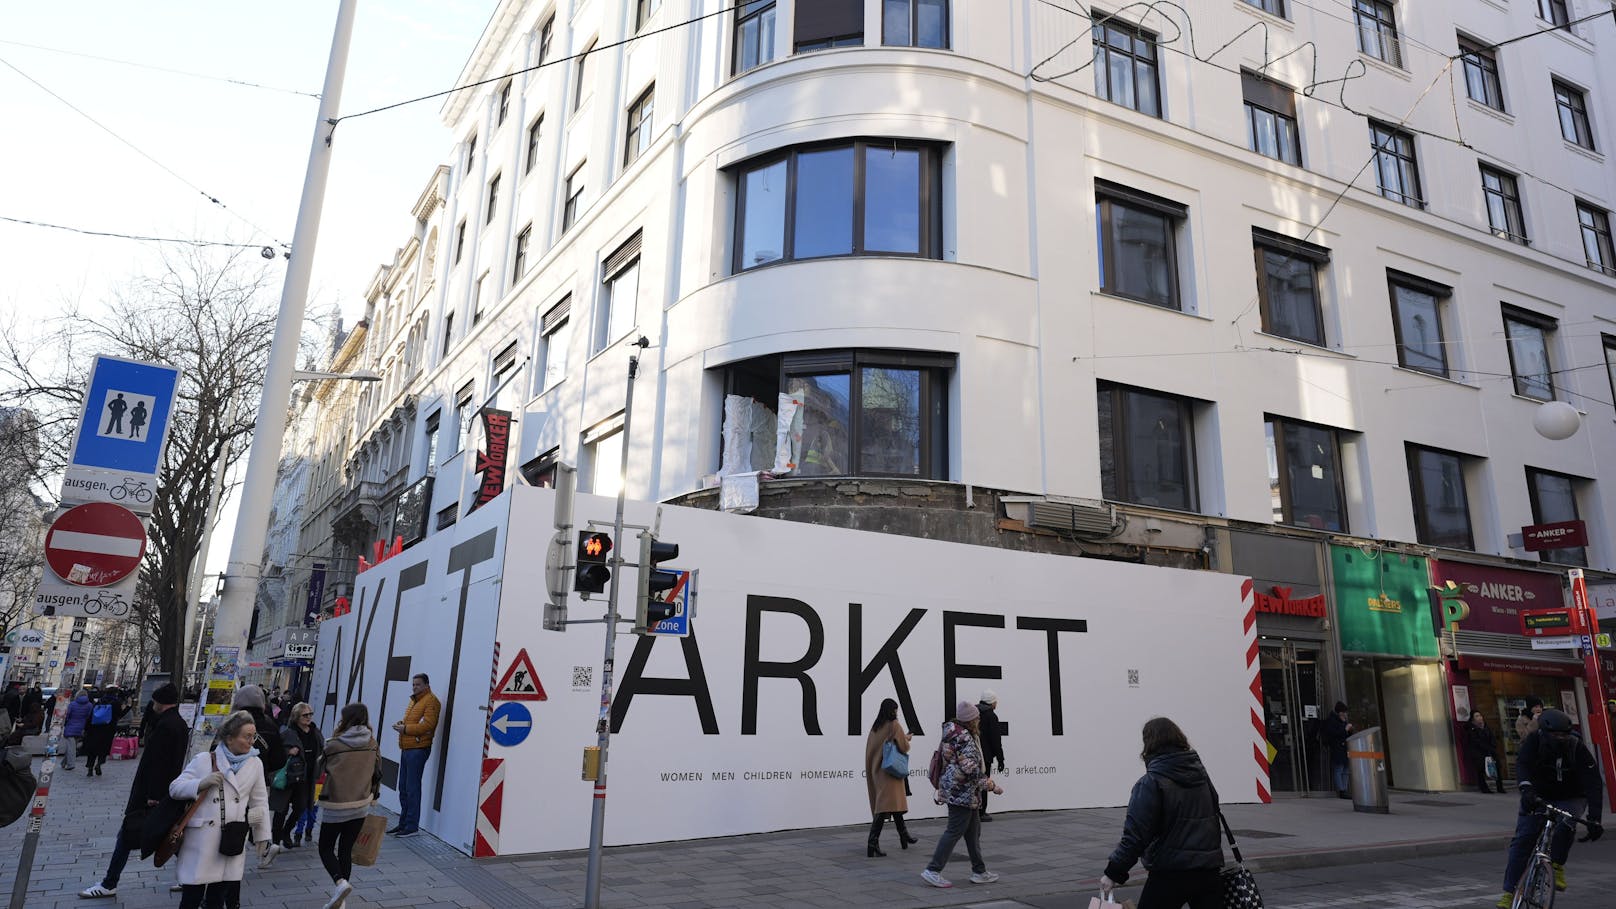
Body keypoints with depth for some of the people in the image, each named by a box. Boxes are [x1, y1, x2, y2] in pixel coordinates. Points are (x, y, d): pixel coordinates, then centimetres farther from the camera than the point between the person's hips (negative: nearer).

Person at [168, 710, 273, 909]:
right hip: (201, 842, -2)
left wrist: (263, 837, 10)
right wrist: (202, 783, -17)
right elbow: (174, 788, 1)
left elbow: (260, 803, 12)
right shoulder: (204, 760, -2)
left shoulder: (255, 764, 5)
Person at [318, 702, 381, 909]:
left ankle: (340, 882, -11)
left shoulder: (334, 744, -14)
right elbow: (377, 774, 7)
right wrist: (373, 797, 18)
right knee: (346, 850, 14)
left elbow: (319, 771, -1)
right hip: (361, 805, 4)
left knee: (326, 847, 12)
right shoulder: (373, 744, -2)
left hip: (336, 806, -4)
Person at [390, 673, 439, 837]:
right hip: (406, 748, 10)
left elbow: (428, 725, -20)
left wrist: (405, 729, -18)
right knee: (403, 788, 15)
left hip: (418, 749, -10)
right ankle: (403, 823, 24)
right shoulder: (414, 700, 20)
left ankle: (412, 826, -2)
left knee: (412, 788, -7)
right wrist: (401, 724, 6)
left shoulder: (431, 701, -11)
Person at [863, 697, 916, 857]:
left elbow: (871, 749, 13)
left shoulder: (875, 728, 8)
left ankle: (904, 836, 35)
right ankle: (873, 843, -21)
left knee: (895, 803, 21)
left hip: (877, 770, 8)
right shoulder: (895, 725, -11)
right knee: (886, 807, -11)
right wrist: (907, 738, 9)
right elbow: (904, 747, -12)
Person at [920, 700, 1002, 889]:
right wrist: (992, 785, -12)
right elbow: (971, 770, -22)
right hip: (963, 793, -10)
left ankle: (979, 871, 25)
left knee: (973, 831, 17)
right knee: (954, 832, -4)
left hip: (954, 790, 10)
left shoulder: (951, 733, 9)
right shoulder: (965, 739, -20)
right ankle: (933, 870, -2)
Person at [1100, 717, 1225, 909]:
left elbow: (1136, 834, -17)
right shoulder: (1200, 773, 8)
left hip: (1170, 873, -6)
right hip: (1208, 869, 6)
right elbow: (1212, 816, 17)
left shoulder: (1151, 782, -14)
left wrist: (1113, 873, -11)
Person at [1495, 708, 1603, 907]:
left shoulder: (1577, 748, -21)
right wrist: (1527, 789, -52)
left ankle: (1558, 867, -5)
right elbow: (1522, 763, -33)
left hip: (1570, 799, 0)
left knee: (1564, 825, -33)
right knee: (1522, 839, -11)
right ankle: (1509, 892, -6)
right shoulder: (1535, 740, -20)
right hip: (1538, 797, 0)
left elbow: (1594, 783, -24)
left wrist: (1594, 819, -34)